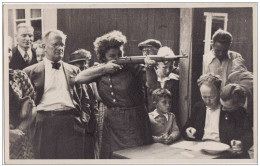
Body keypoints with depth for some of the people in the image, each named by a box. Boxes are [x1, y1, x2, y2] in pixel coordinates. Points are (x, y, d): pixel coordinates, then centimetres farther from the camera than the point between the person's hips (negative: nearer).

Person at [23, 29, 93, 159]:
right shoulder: (31, 71, 9)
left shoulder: (74, 70, 16)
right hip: (43, 125, -1)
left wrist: (84, 119, 4)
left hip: (71, 125, 2)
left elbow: (84, 99, 16)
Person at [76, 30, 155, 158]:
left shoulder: (133, 67, -6)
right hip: (111, 123, 4)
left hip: (134, 123, -3)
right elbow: (78, 78, -7)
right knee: (110, 155, 12)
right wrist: (104, 69, -13)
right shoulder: (100, 70, 5)